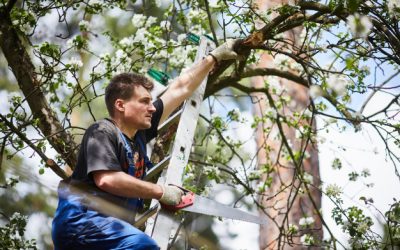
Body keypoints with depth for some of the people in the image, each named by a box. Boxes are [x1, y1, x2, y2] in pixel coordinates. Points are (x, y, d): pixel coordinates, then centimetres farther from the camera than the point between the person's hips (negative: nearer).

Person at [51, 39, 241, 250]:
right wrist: (161, 192, -16)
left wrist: (214, 57, 32)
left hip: (109, 228, 10)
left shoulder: (139, 133, 15)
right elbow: (106, 179, -24)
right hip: (80, 221, -10)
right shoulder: (102, 133, -7)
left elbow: (181, 89, 23)